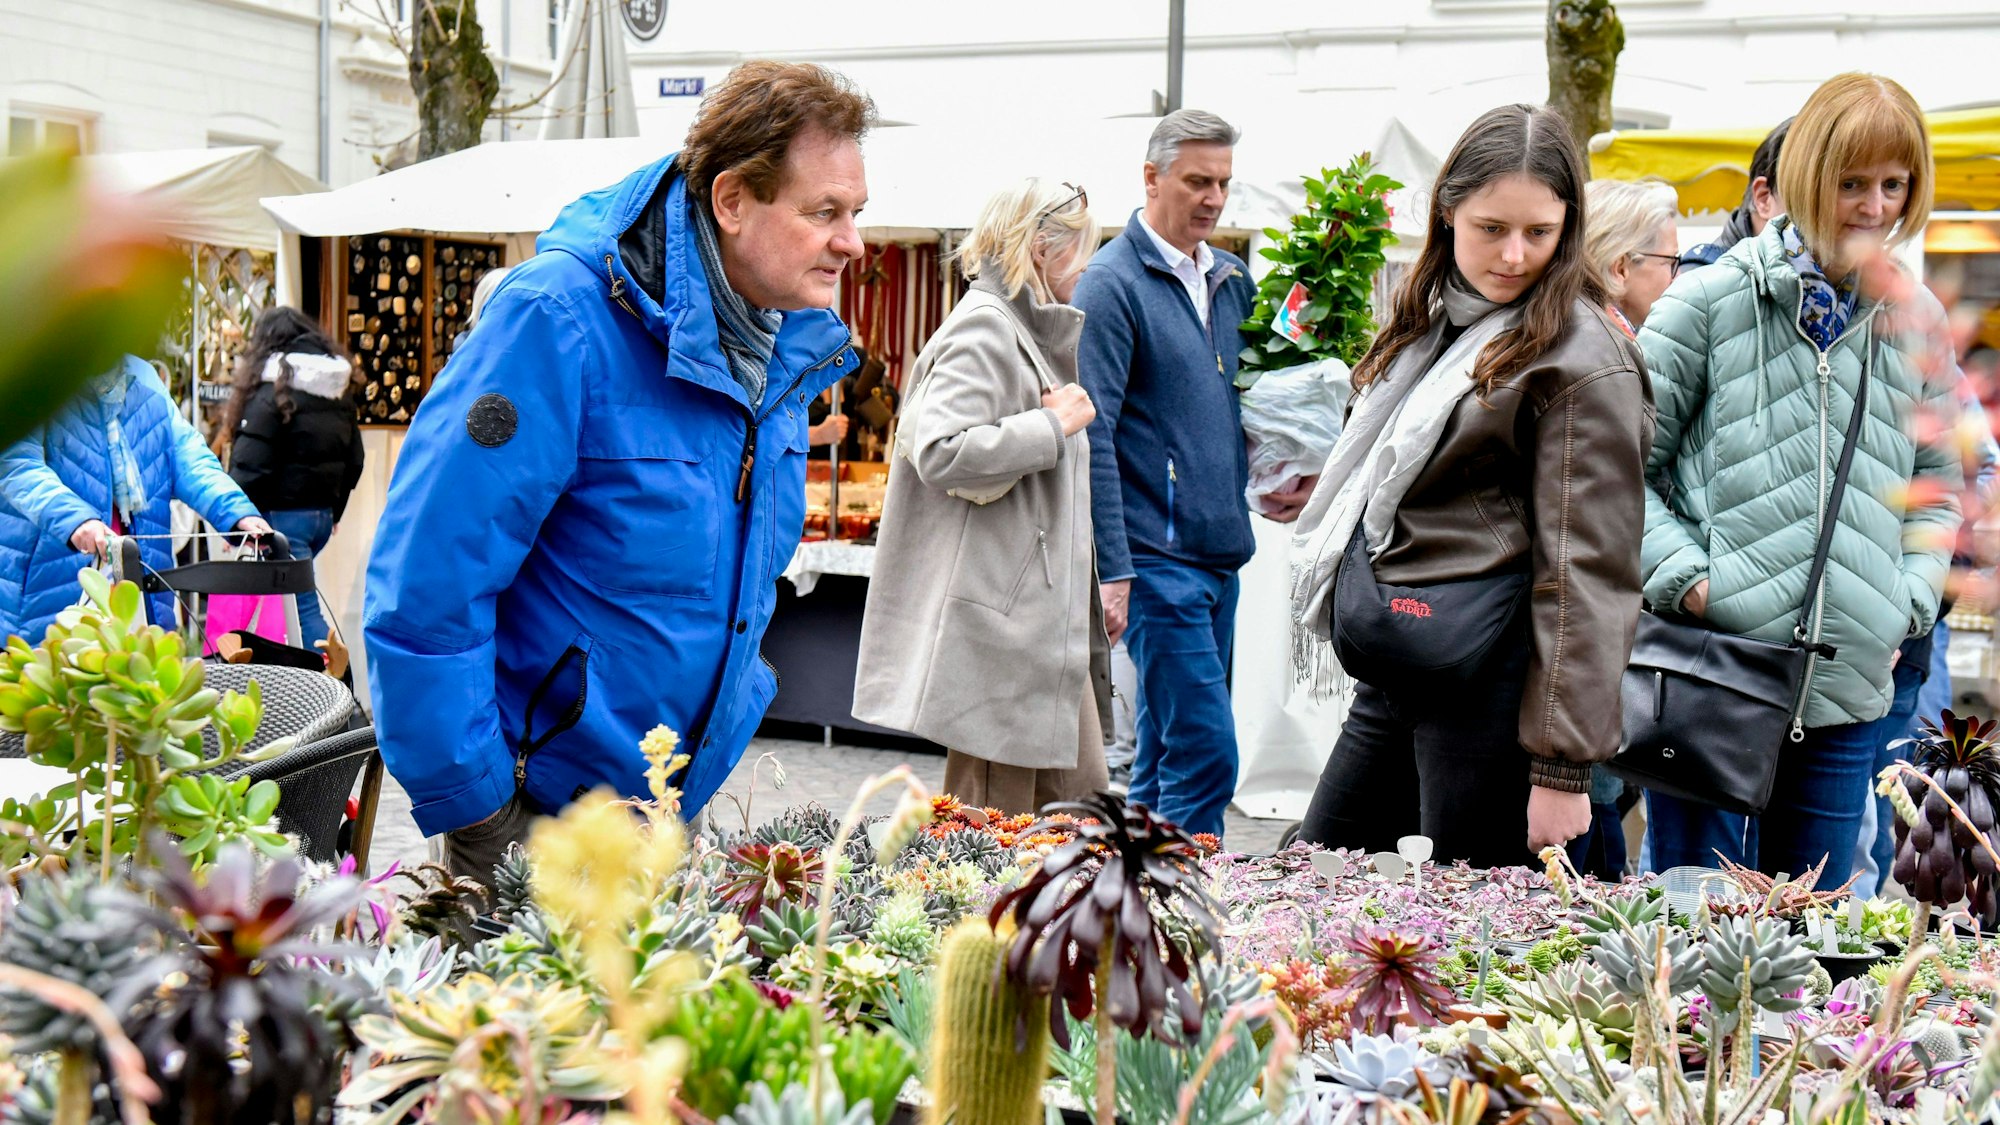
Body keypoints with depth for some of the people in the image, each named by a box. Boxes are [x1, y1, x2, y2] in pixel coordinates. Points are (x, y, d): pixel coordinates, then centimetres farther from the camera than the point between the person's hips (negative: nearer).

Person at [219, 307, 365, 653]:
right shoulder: (340, 390, 10)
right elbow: (354, 459, 16)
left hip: (282, 514, -8)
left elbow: (249, 467, -15)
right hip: (322, 514, 8)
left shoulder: (271, 392, -12)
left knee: (303, 609, -7)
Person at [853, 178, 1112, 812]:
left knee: (1082, 794, 11)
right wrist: (1052, 425, -16)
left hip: (1042, 615, 11)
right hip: (998, 619, -11)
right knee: (989, 830, -5)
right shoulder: (983, 327, -12)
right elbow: (940, 452, -26)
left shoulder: (1030, 332, 20)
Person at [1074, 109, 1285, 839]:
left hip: (1222, 553, 7)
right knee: (1205, 754, -10)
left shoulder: (1232, 279, 14)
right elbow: (1094, 435, -14)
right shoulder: (1112, 284, -8)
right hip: (1156, 557, -7)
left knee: (1165, 754, 14)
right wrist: (1113, 570, -18)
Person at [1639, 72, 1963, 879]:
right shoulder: (1714, 299, -4)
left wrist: (1909, 599, 4)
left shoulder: (1917, 323, 9)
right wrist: (1683, 575, -13)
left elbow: (1939, 484, 18)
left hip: (1849, 689, 4)